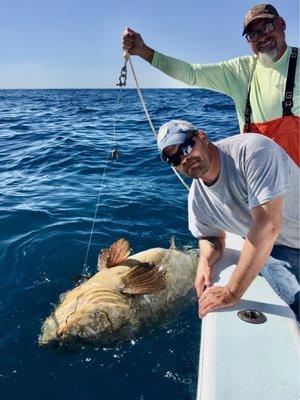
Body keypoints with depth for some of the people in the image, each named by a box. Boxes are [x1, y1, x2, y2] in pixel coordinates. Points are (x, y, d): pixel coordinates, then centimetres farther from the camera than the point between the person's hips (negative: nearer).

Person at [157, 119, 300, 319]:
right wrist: (205, 262, -14)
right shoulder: (197, 198, -6)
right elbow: (212, 237, 11)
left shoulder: (252, 150, -26)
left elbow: (267, 225, -33)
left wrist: (231, 293, -29)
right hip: (277, 250, 3)